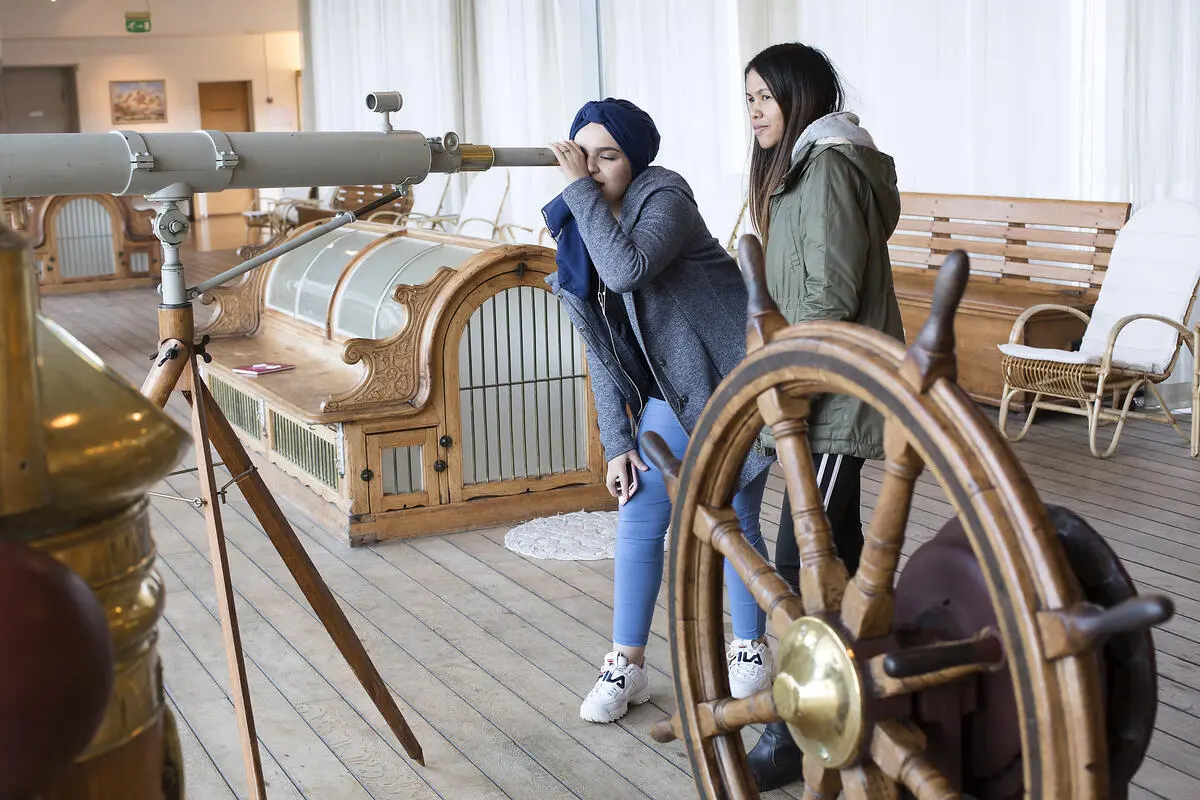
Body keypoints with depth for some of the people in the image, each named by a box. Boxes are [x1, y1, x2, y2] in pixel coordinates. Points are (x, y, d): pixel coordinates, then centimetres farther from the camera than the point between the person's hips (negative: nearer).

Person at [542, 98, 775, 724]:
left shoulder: (663, 200, -19)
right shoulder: (577, 232, 0)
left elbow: (628, 271, -40)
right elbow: (601, 350, 3)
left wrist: (580, 190, -31)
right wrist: (617, 443, 0)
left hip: (732, 382, -6)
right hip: (669, 396, 6)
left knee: (733, 522, 4)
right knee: (637, 524, 2)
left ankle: (752, 651, 24)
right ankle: (626, 666, 13)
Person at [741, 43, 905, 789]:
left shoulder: (828, 169, -14)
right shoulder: (798, 170, 17)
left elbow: (830, 300, -20)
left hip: (836, 394, -10)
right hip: (821, 390, 10)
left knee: (800, 560, -10)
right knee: (834, 545, 16)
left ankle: (797, 735, -5)